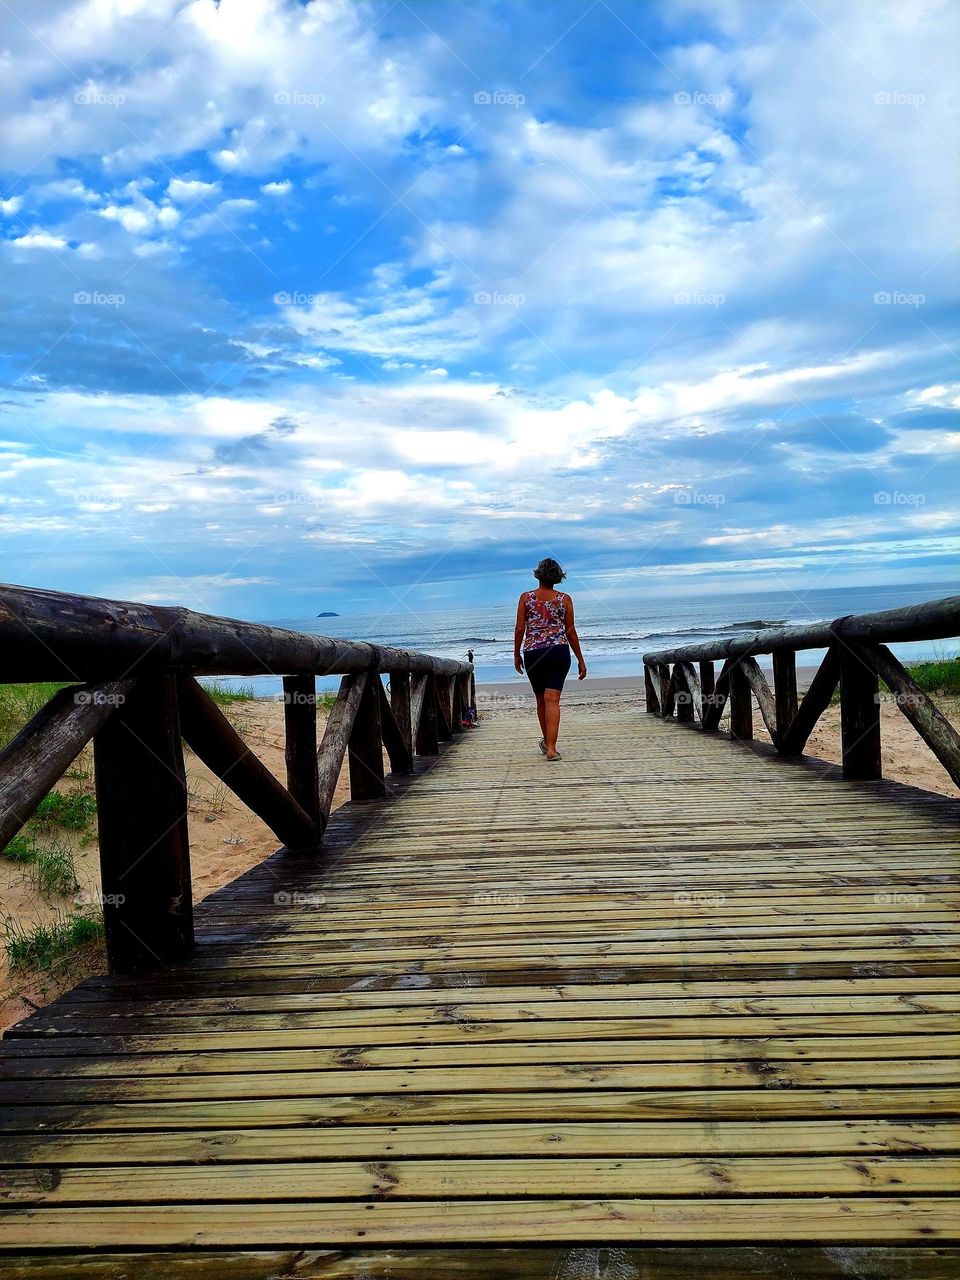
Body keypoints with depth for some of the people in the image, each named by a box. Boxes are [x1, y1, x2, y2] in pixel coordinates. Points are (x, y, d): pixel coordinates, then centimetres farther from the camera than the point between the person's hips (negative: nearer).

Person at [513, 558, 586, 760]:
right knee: (552, 700, -5)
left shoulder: (526, 597, 2)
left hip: (532, 652, 1)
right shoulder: (564, 599, 2)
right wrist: (580, 660, 9)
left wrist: (516, 654, 12)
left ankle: (547, 742, 32)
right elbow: (570, 631, 2)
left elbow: (520, 628, 0)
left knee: (541, 699, 17)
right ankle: (551, 748, -15)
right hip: (559, 651, -1)